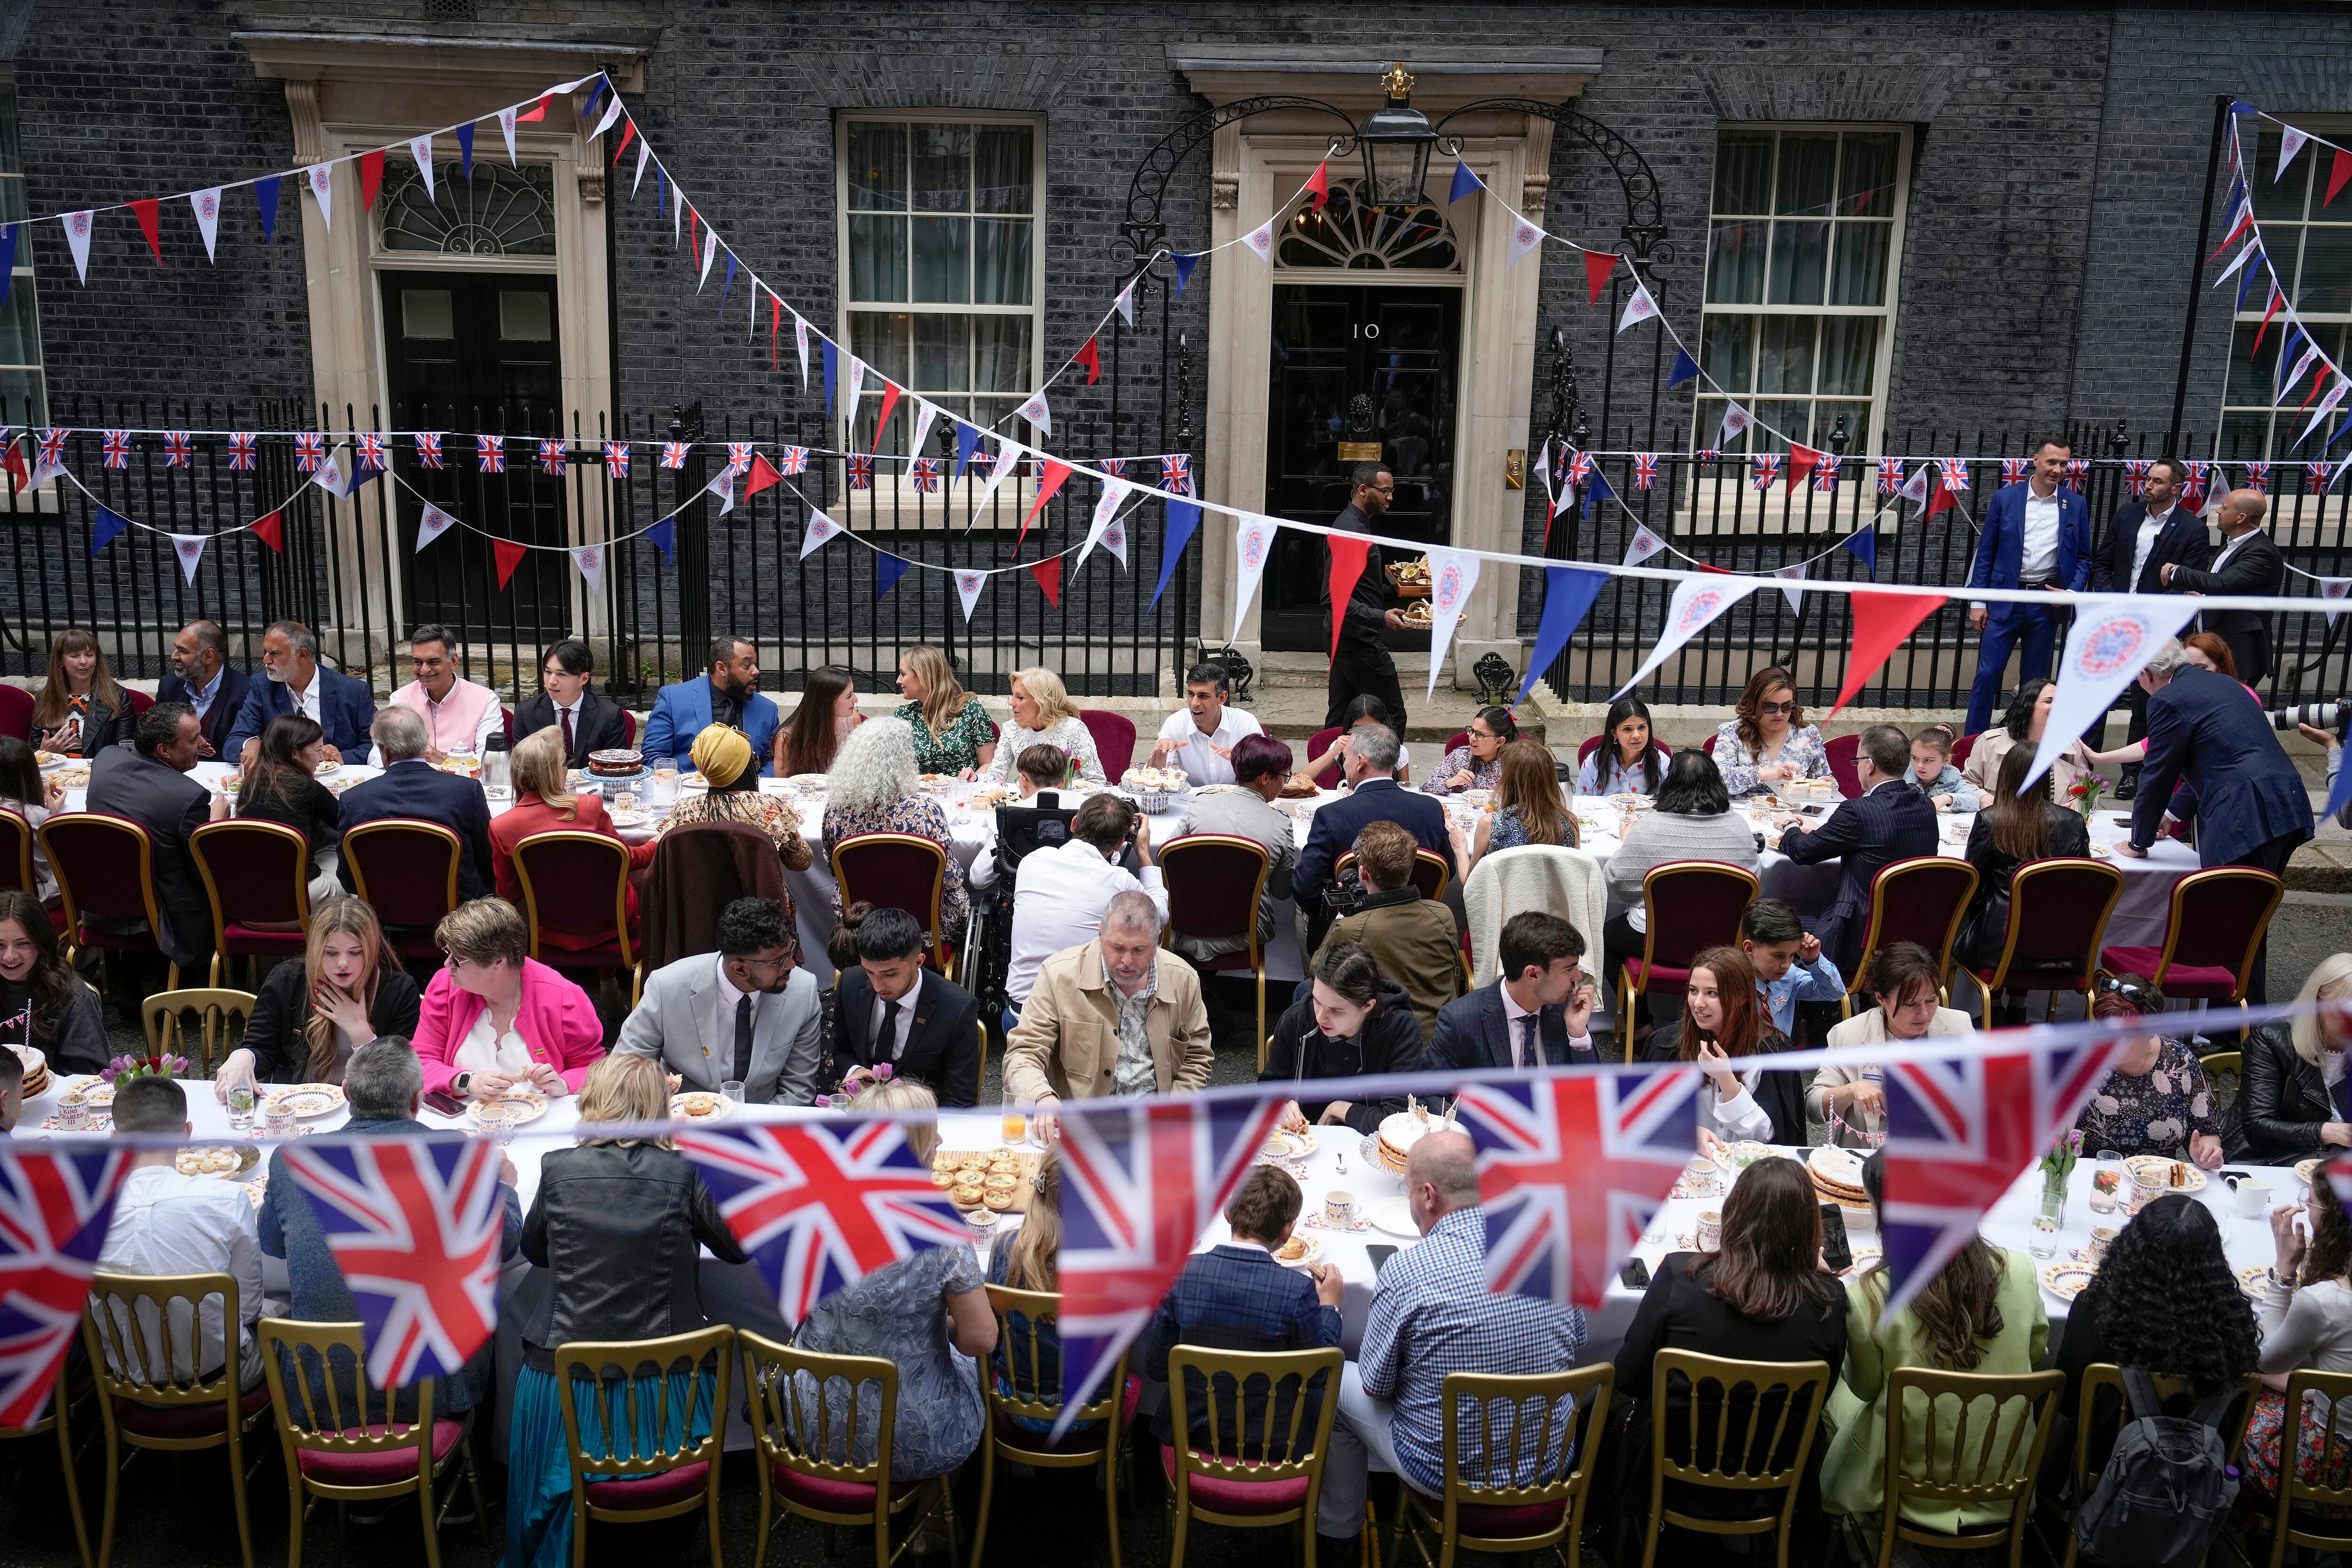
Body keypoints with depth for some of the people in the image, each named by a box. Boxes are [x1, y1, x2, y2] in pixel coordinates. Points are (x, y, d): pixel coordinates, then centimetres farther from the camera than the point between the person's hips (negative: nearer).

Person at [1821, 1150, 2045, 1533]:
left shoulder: (1870, 1296, -26)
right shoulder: (2020, 1271, -16)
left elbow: (1865, 1388, -7)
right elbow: (2036, 1353, 5)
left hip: (1910, 1492, -3)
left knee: (1837, 1393, 25)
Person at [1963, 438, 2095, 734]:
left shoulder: (2076, 504, 4)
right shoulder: (2005, 498, 0)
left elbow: (2083, 558, 9)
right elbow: (1985, 552, 3)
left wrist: (2073, 592, -8)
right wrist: (1978, 601, -2)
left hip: (2048, 602, 1)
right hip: (2005, 599, -1)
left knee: (2036, 680, 9)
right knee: (1988, 674, -3)